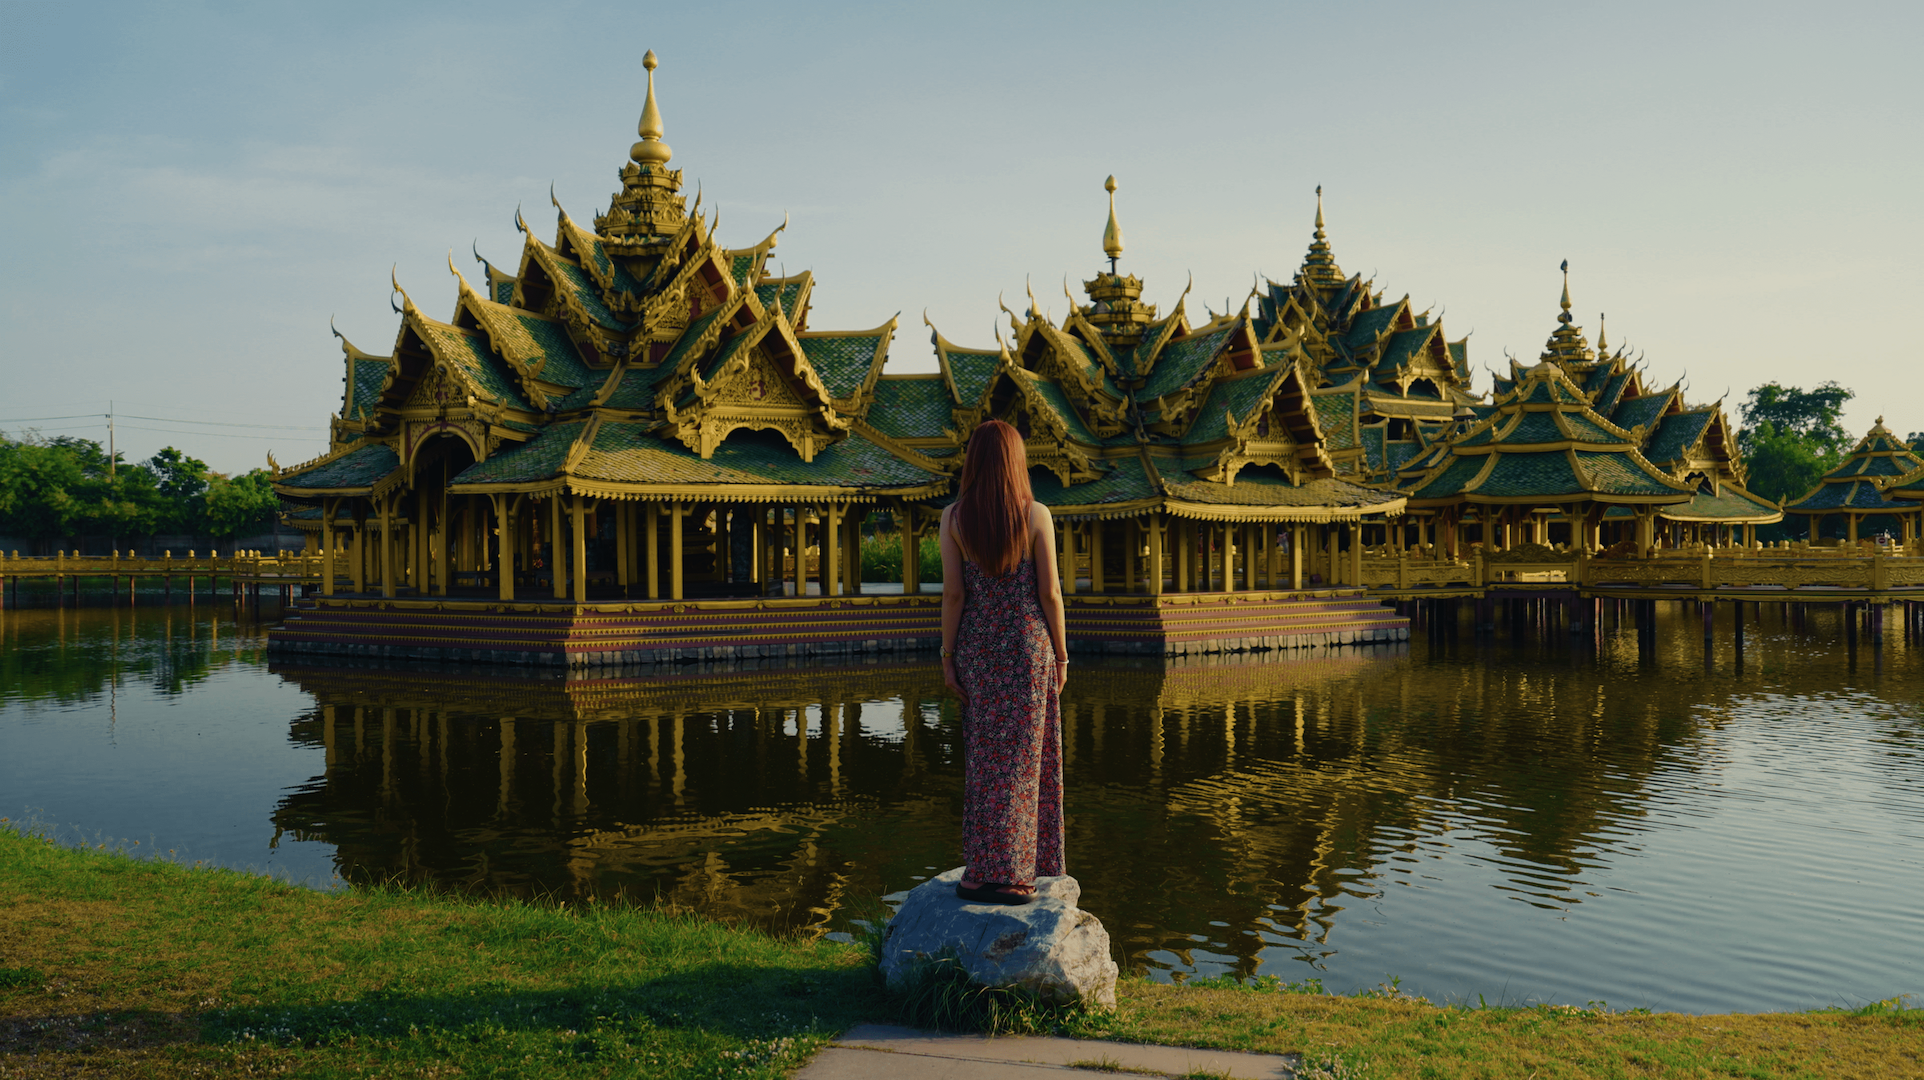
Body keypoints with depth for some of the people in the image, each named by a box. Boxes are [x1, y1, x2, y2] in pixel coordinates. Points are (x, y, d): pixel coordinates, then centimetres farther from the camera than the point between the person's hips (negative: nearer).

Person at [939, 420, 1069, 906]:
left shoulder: (954, 516, -4)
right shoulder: (1037, 515, -8)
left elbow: (953, 592, -4)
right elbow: (1050, 592, -7)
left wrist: (948, 655, 3)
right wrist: (1060, 655, 3)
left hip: (977, 646, 2)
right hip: (1028, 644, -2)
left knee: (985, 755, 12)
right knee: (1021, 757, 4)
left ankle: (985, 868, 18)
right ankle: (1005, 874, 4)